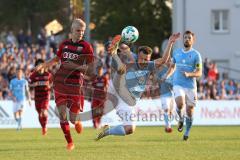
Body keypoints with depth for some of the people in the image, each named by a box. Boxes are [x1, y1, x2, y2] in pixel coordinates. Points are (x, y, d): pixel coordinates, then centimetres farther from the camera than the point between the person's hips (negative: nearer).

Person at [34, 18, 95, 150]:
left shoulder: (86, 47, -5)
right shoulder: (64, 44, 8)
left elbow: (91, 68, -7)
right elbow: (56, 59, 25)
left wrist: (75, 66, -19)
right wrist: (42, 65, 13)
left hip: (75, 84, -3)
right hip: (60, 82, 3)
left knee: (73, 119, -3)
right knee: (62, 114, -3)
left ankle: (77, 121, 35)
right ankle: (69, 142, 12)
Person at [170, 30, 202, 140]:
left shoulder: (196, 55, -3)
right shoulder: (176, 52, 9)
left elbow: (199, 73, -8)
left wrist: (189, 74, -25)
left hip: (191, 86, -1)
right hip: (178, 85, 1)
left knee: (189, 111, 3)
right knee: (180, 104, -26)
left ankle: (187, 133, 24)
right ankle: (181, 119, 6)